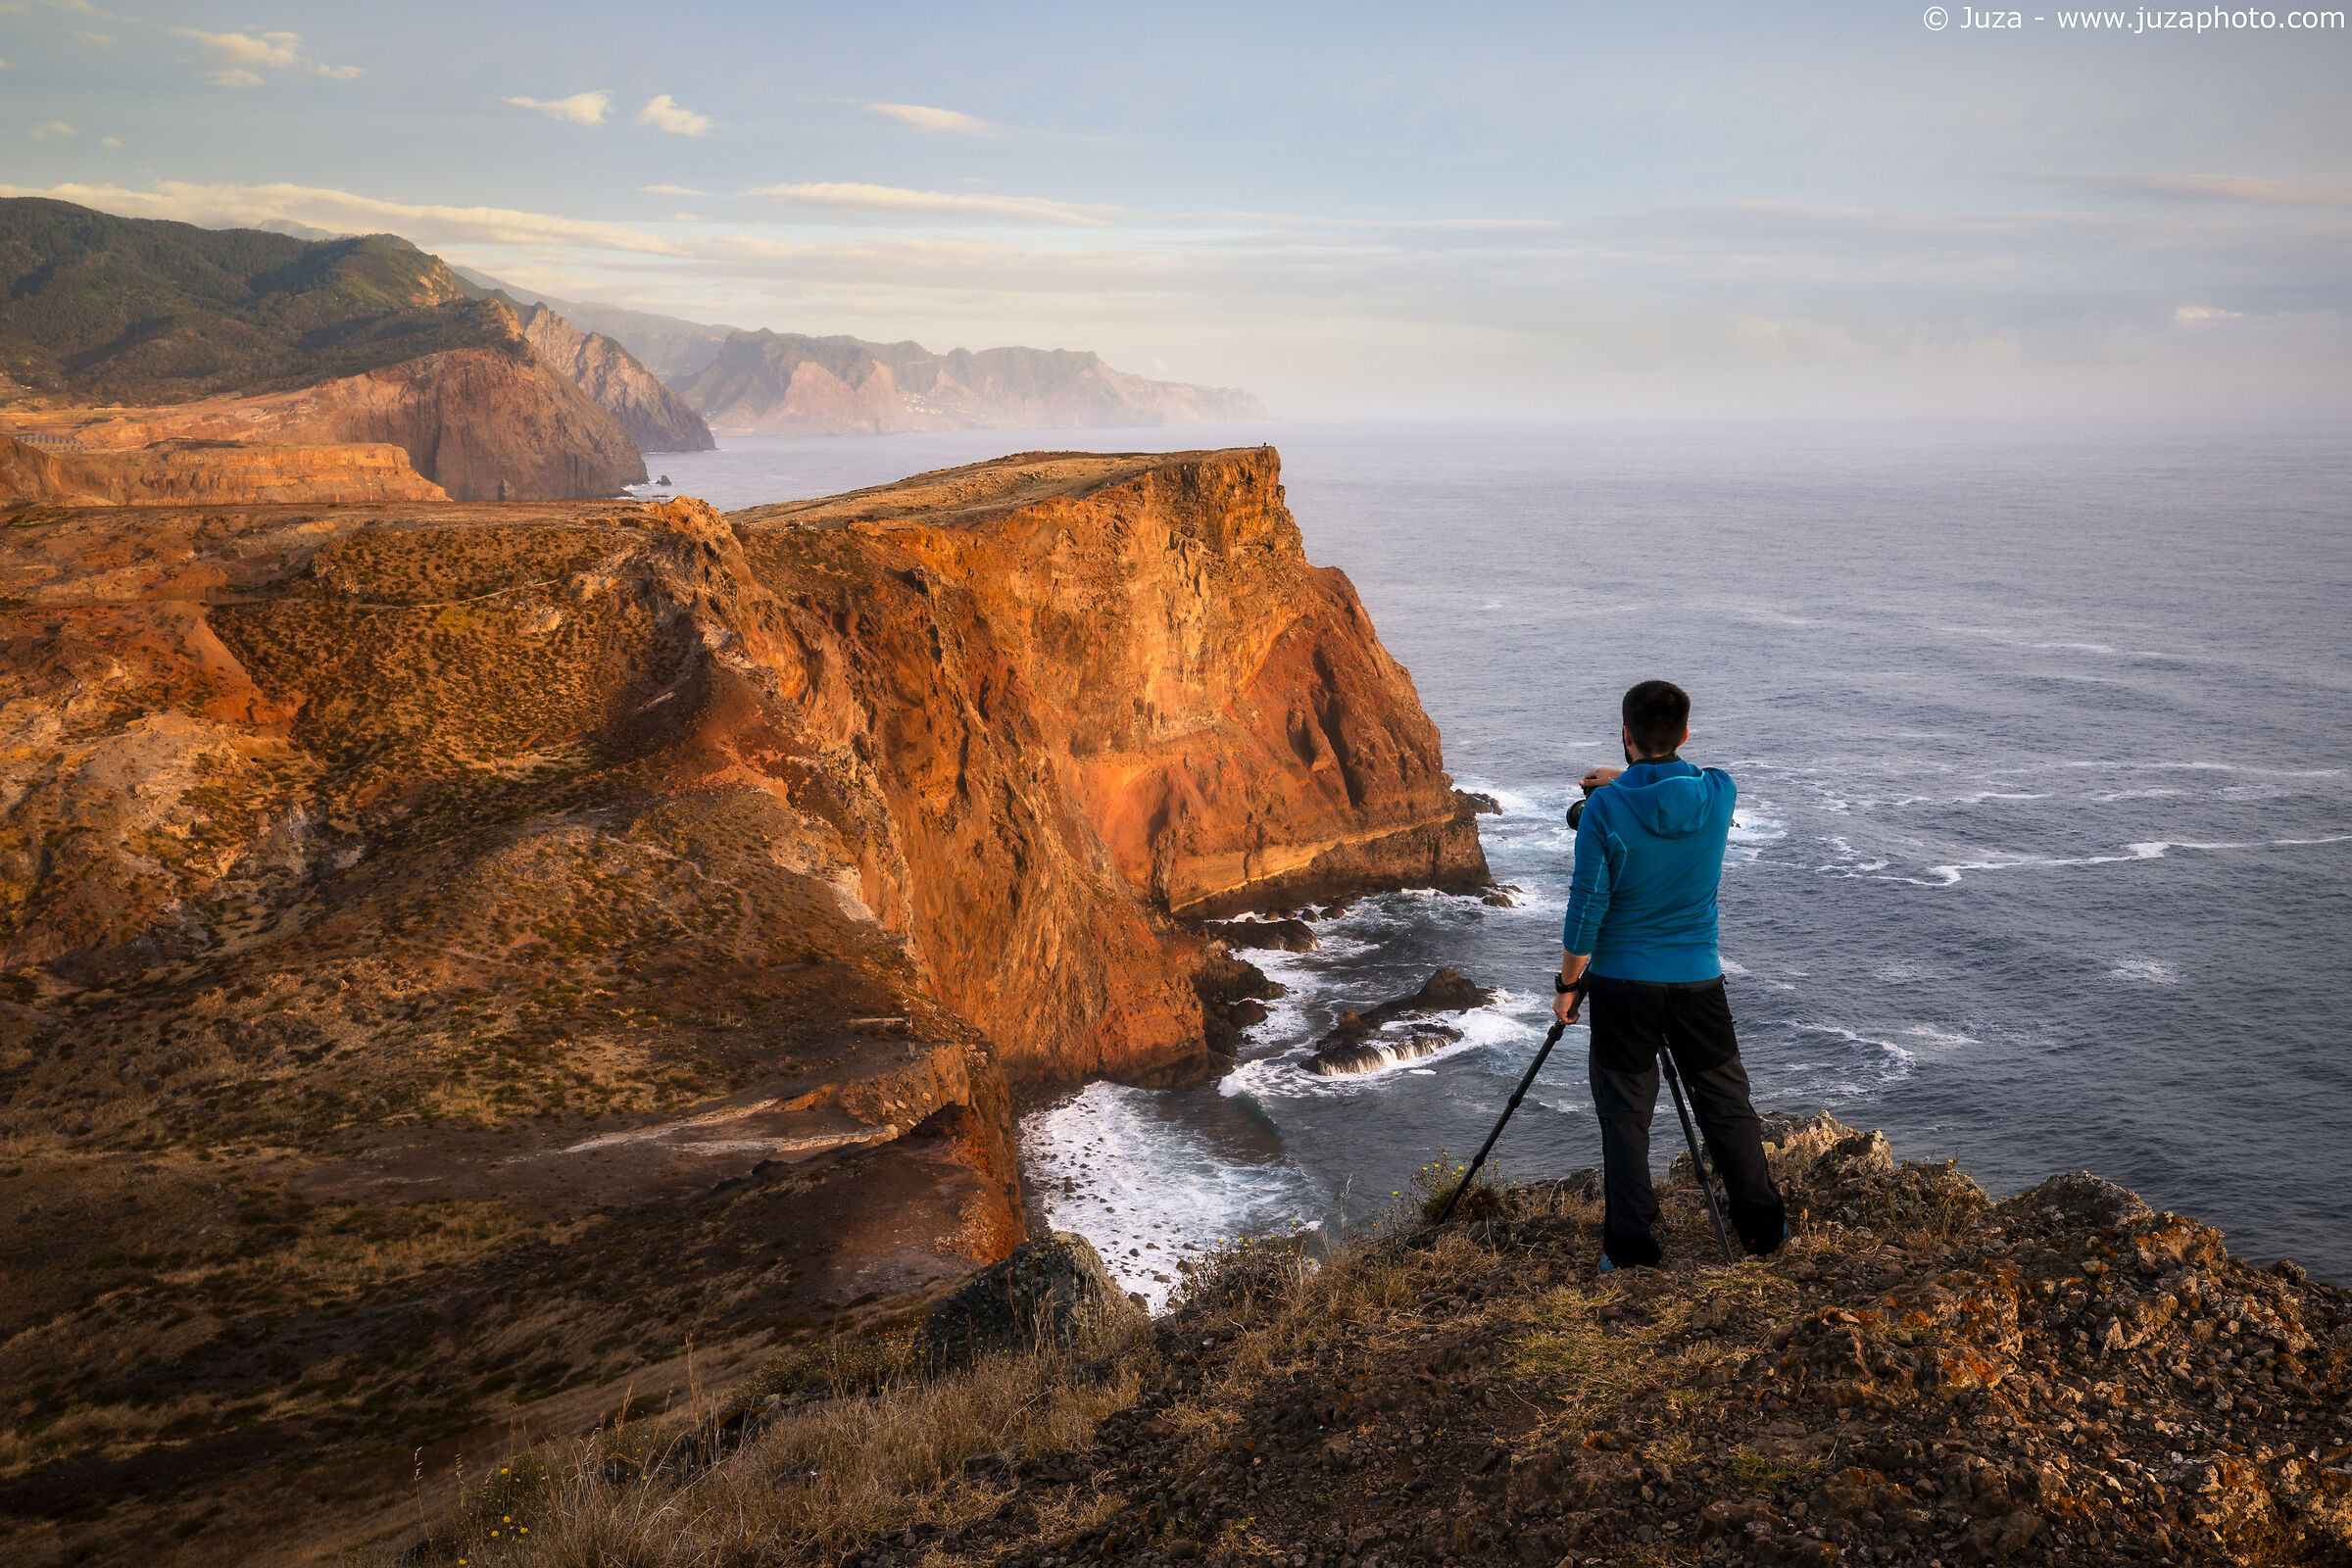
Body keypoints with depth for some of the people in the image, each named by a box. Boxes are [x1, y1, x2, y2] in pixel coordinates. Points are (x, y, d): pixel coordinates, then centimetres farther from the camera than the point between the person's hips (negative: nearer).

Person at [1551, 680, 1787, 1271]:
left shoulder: (1605, 808, -14)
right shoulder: (1719, 794, -5)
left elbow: (1587, 907, -11)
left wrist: (1568, 984, -1)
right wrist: (1626, 779, 27)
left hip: (1622, 983, -2)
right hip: (1698, 980, 3)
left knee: (1625, 1114, 6)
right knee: (1727, 1104, 16)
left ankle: (1629, 1246, 9)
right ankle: (1762, 1227, 25)